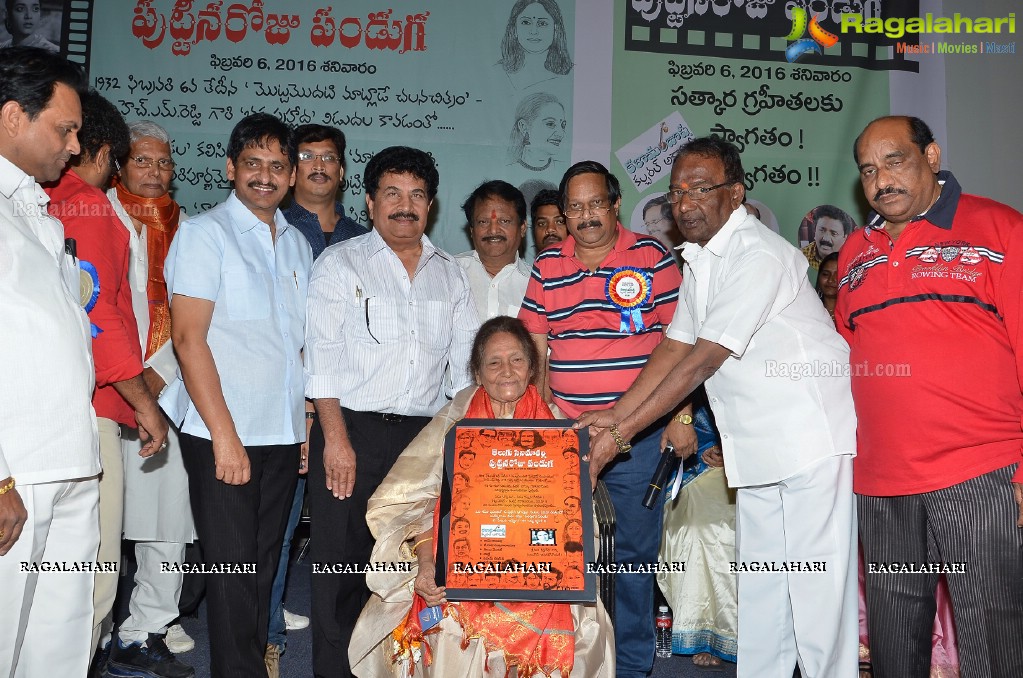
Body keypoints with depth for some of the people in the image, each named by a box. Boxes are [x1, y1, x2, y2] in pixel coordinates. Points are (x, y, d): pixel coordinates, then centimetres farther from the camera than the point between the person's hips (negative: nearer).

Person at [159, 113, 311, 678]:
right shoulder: (205, 233, -3)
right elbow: (188, 337, -11)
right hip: (223, 435, -5)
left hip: (284, 434, 6)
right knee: (233, 569, -2)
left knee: (264, 567, 14)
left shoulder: (297, 244, 15)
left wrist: (309, 420, 10)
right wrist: (224, 434, -16)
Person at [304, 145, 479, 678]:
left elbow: (467, 359, 14)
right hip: (353, 431, -3)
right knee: (342, 560, 1)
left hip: (424, 434, 3)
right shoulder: (340, 263, 4)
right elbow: (322, 356, -5)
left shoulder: (449, 273, 15)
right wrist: (336, 439, -12)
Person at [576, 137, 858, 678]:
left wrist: (621, 433, -22)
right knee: (758, 584, 14)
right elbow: (674, 347, 8)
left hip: (811, 435, -9)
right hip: (756, 445, 9)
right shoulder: (698, 259, 10)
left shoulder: (759, 255, -20)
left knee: (814, 586, -3)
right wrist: (616, 413, -2)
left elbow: (702, 361, -24)